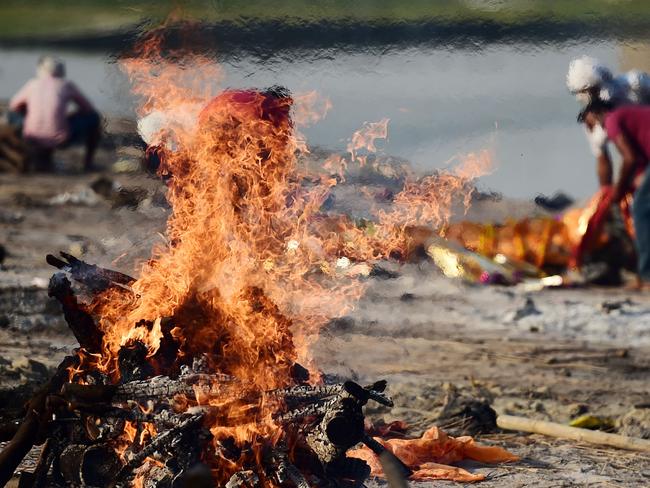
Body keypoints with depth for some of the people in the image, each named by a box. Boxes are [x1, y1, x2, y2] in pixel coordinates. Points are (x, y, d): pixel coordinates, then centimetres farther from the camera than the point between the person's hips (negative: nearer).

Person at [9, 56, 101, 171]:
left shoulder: (32, 85, 15)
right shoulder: (67, 85, 11)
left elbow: (13, 105, 29)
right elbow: (89, 109, 20)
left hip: (34, 140, 1)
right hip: (61, 140, -1)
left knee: (14, 114, 34)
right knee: (93, 117, 23)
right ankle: (88, 162, 26)